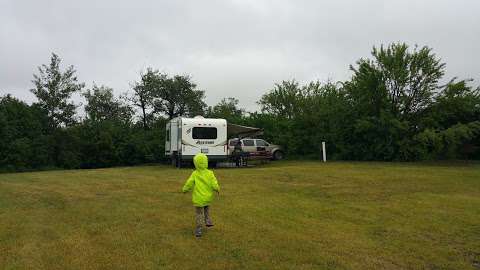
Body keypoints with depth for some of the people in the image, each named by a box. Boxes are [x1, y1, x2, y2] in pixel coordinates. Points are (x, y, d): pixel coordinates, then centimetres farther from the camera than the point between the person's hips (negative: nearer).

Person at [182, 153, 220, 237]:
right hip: (208, 198, 2)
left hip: (198, 198, -2)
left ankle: (198, 230, 14)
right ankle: (208, 221, 24)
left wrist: (184, 189, 10)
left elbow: (189, 184, -9)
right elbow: (214, 185, -11)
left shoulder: (194, 174, -14)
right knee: (207, 207, 32)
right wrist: (218, 189, 9)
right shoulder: (210, 173, -11)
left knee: (199, 214, 10)